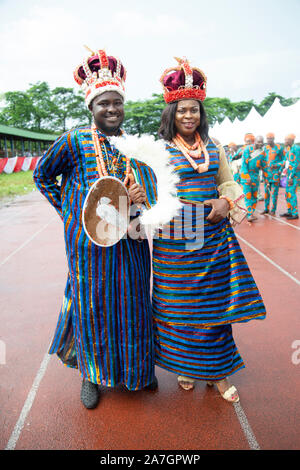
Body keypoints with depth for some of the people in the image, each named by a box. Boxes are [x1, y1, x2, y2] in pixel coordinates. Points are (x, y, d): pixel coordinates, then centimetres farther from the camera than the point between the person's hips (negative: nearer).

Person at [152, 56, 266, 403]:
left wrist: (226, 202, -7)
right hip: (175, 238, -3)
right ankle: (184, 366, 29)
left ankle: (217, 371, 25)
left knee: (215, 300, 8)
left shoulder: (213, 148, 11)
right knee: (179, 303, 6)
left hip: (213, 235, 3)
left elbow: (228, 183, 14)